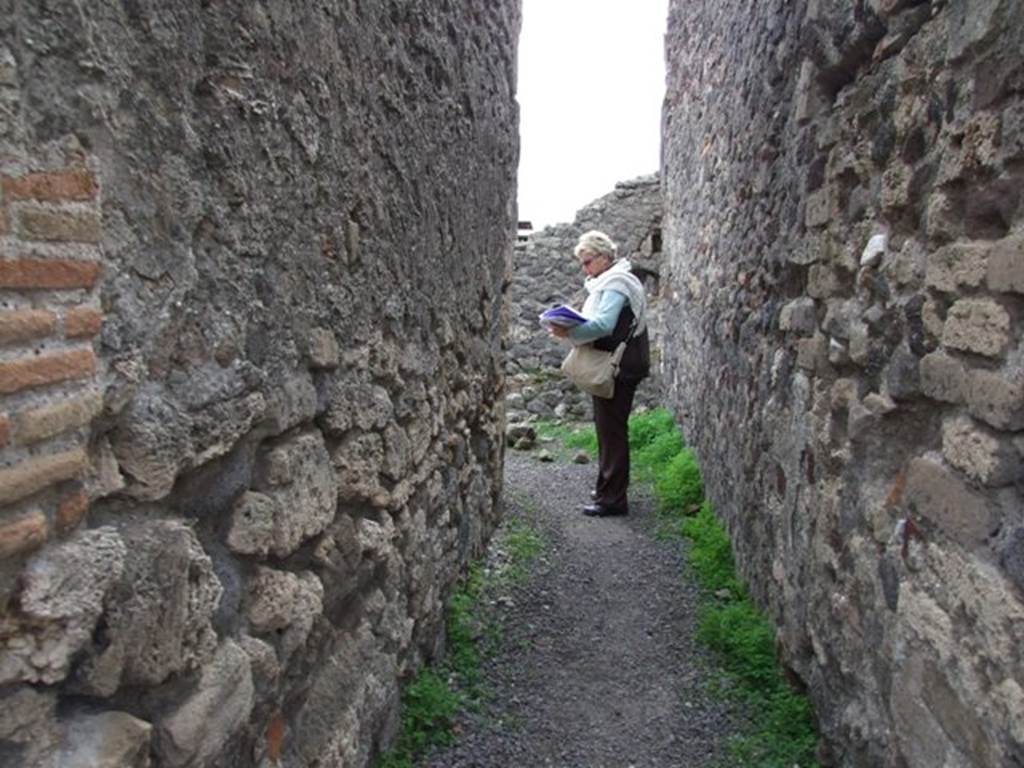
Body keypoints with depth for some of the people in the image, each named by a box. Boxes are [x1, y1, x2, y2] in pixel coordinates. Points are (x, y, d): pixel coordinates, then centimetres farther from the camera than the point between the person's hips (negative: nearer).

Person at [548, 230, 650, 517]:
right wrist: (570, 328, 6)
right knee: (610, 428, 17)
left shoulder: (615, 283, -14)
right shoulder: (607, 281, 17)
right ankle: (611, 487, 28)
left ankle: (612, 498, 1)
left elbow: (603, 324, -25)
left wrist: (569, 333, -27)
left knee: (611, 430, -6)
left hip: (618, 370, -10)